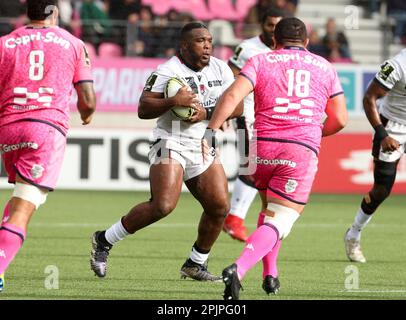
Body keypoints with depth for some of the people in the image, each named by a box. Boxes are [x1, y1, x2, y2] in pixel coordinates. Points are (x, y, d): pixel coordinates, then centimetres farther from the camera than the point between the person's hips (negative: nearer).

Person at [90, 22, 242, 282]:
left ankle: (196, 264, 18)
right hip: (172, 144, -6)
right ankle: (104, 241, -7)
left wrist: (207, 113, -14)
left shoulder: (221, 70, 6)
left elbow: (237, 107, 2)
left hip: (204, 148, 6)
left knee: (220, 207, -1)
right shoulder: (168, 71, -11)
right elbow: (143, 109, -15)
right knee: (163, 205, -22)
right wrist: (173, 101, -30)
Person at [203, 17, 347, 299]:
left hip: (263, 147, 2)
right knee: (278, 223, -6)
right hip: (303, 149, -1)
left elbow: (232, 96, -6)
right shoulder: (325, 67, 17)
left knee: (269, 207, 28)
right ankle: (239, 269, -29)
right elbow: (339, 119, 17)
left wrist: (211, 131, -10)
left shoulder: (261, 61, 12)